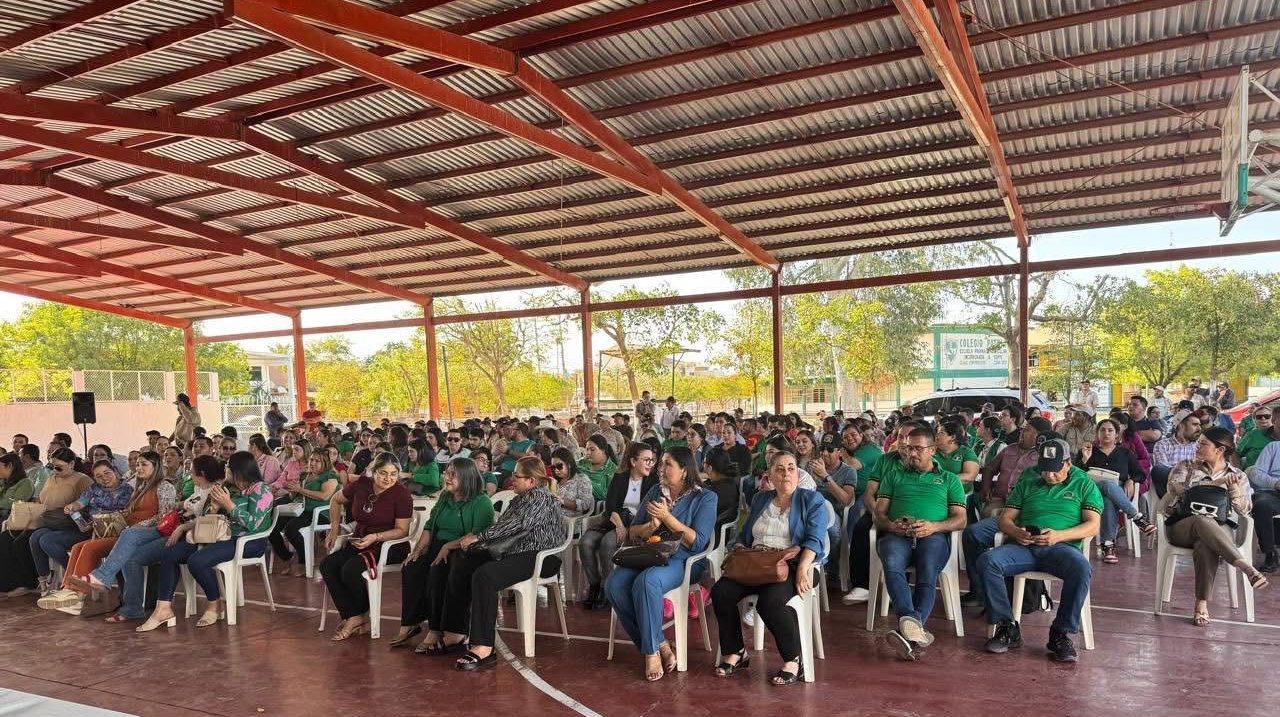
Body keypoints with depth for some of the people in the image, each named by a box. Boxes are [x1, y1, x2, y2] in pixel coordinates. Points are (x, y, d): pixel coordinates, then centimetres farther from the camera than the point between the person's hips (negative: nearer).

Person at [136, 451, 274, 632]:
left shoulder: (260, 490, -8)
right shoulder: (229, 489, 15)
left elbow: (253, 524, -20)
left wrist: (228, 505, -18)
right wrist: (215, 505, -6)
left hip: (249, 542, -9)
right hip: (223, 537, 9)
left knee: (197, 561, -29)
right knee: (169, 554, -3)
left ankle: (215, 605, -6)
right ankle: (164, 609, -5)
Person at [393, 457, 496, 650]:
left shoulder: (481, 502, -8)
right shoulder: (444, 497, 17)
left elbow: (478, 534, -19)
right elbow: (430, 525, 17)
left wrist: (448, 546, -24)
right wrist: (419, 548, 2)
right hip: (438, 547, 7)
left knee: (437, 572, -32)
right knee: (411, 568, -18)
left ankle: (436, 632, -23)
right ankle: (410, 624, -12)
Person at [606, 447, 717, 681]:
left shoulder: (705, 498, 3)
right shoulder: (655, 492, 17)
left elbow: (698, 542, -8)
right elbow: (633, 533, 16)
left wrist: (667, 517, -12)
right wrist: (652, 526, -6)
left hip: (682, 561, -5)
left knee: (647, 581, -37)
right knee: (614, 584, -26)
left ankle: (651, 650, -20)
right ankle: (661, 645, -16)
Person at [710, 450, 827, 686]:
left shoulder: (812, 500, 5)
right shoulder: (760, 499, 21)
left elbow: (814, 539, -8)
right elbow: (744, 535, 25)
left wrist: (802, 568, -23)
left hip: (794, 566, -5)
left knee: (771, 600, -35)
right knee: (721, 591, -21)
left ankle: (793, 662, -17)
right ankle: (735, 653, -4)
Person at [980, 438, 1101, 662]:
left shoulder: (1084, 484, 16)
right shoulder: (1027, 483, 23)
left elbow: (1093, 526, 4)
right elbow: (1005, 518, 17)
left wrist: (1059, 535, -14)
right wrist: (1016, 532, -8)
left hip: (1062, 547, -2)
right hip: (1023, 546, 2)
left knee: (1082, 569, -37)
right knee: (986, 561, -28)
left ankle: (1061, 633, -20)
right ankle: (1007, 627, -16)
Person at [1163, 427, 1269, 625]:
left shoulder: (1237, 476, 16)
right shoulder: (1186, 467, 13)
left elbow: (1244, 510, 5)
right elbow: (1176, 487, -10)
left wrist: (1233, 486, -10)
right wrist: (1218, 482, -13)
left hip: (1219, 530, 0)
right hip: (1182, 527, 0)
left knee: (1205, 545, -38)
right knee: (1203, 521, -39)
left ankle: (1202, 604, -38)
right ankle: (1246, 567, -51)